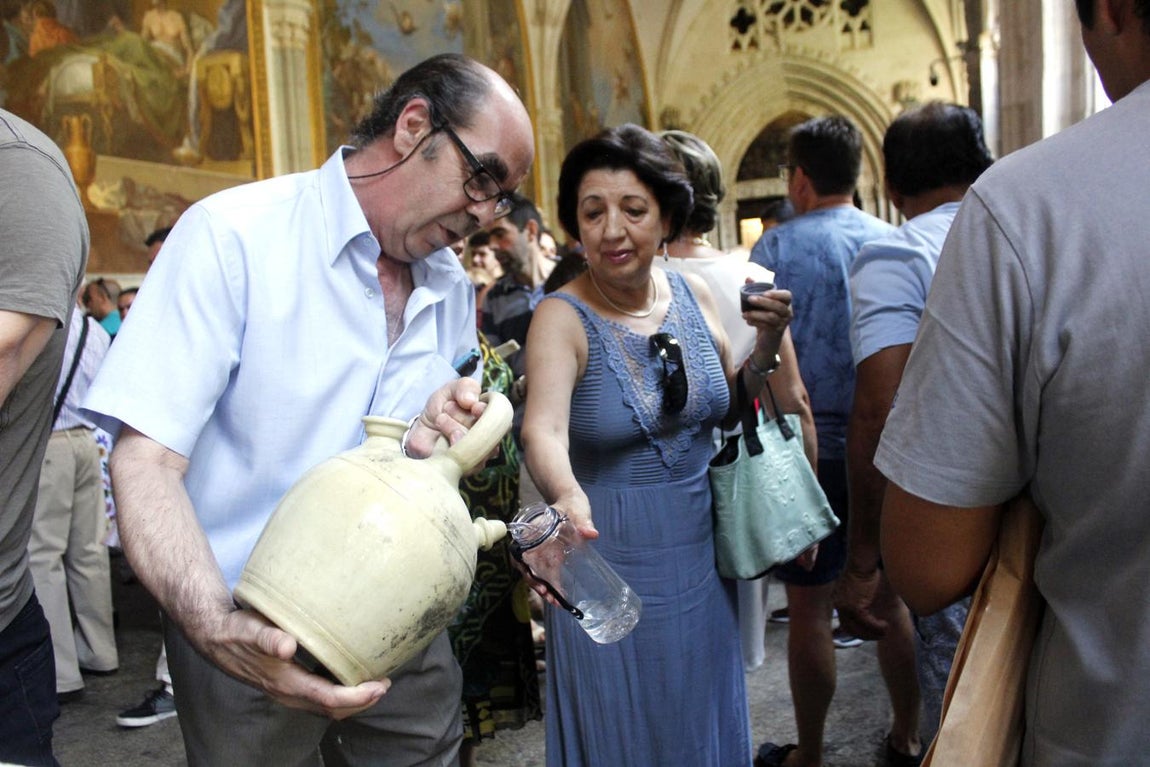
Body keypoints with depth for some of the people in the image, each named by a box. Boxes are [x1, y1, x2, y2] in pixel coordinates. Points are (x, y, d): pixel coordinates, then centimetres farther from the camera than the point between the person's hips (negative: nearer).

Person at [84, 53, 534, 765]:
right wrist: (217, 626, -35)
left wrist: (428, 438, -14)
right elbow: (147, 460, -20)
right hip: (254, 638, -5)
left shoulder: (452, 288, 4)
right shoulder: (233, 234, -16)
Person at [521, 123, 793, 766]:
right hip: (612, 560, -4)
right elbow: (543, 428, -33)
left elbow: (728, 409, 9)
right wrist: (567, 498, -54)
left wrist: (767, 344, -9)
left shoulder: (694, 295, -2)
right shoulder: (563, 316, -16)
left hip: (701, 550, 5)